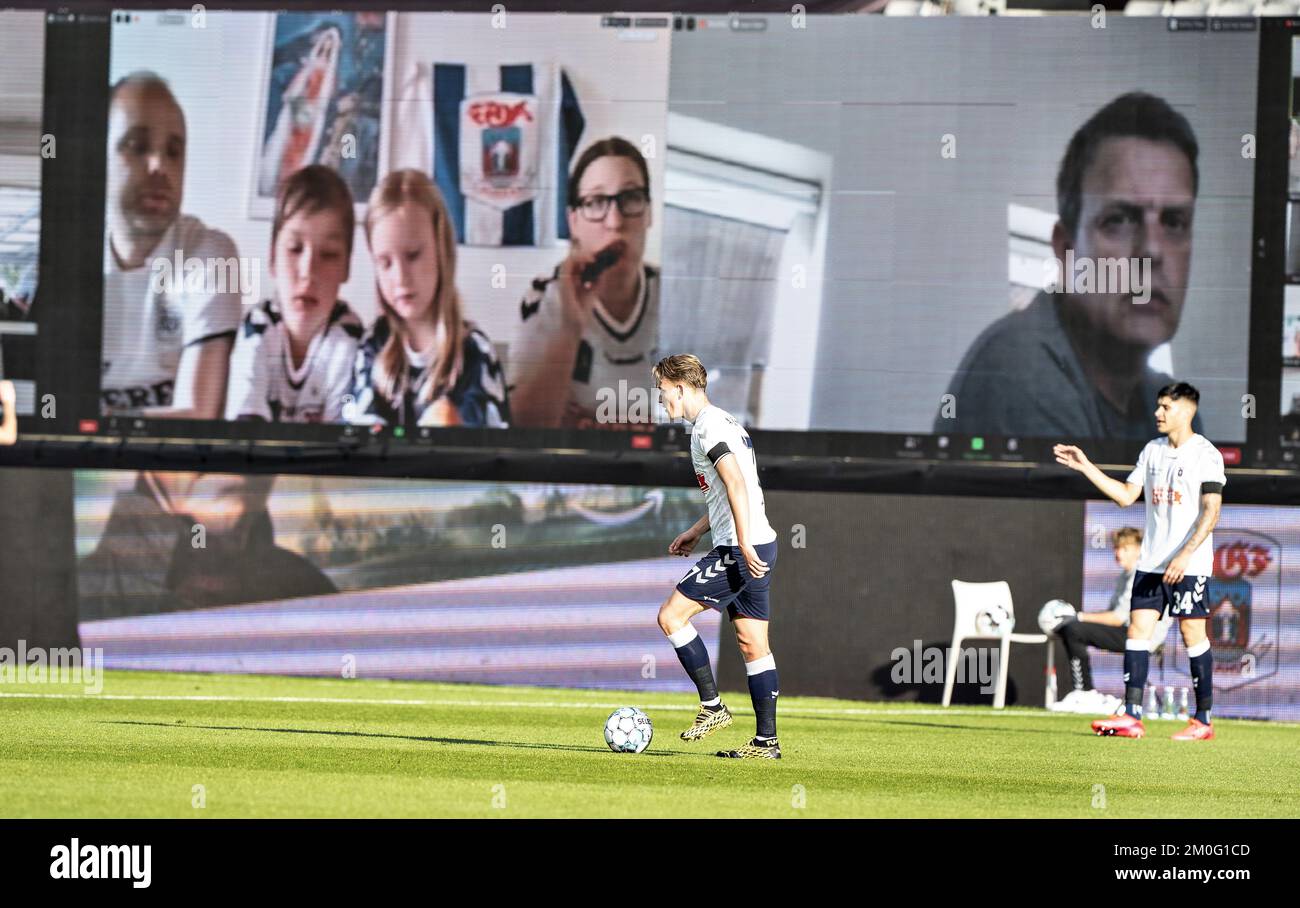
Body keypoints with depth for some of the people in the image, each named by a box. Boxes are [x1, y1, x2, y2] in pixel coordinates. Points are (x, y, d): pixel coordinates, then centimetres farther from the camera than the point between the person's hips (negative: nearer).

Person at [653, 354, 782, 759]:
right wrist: (696, 531, 31)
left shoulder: (708, 425, -11)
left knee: (671, 615, -7)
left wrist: (744, 545, -26)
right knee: (753, 645, 9)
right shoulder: (723, 422, 21)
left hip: (742, 550, -10)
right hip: (760, 545, 10)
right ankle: (766, 740, 8)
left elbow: (736, 483, -22)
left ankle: (712, 706, -4)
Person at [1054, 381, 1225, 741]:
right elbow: (1126, 495, 16)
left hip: (1189, 564, -7)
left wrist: (1184, 555, -21)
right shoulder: (1152, 451, 14)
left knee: (1193, 633, -4)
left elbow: (1211, 511, -13)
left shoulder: (1205, 454, -8)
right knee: (1137, 628, -2)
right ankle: (1131, 717, -4)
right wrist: (1085, 467, 10)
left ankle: (1203, 721, 2)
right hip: (1151, 561, 7)